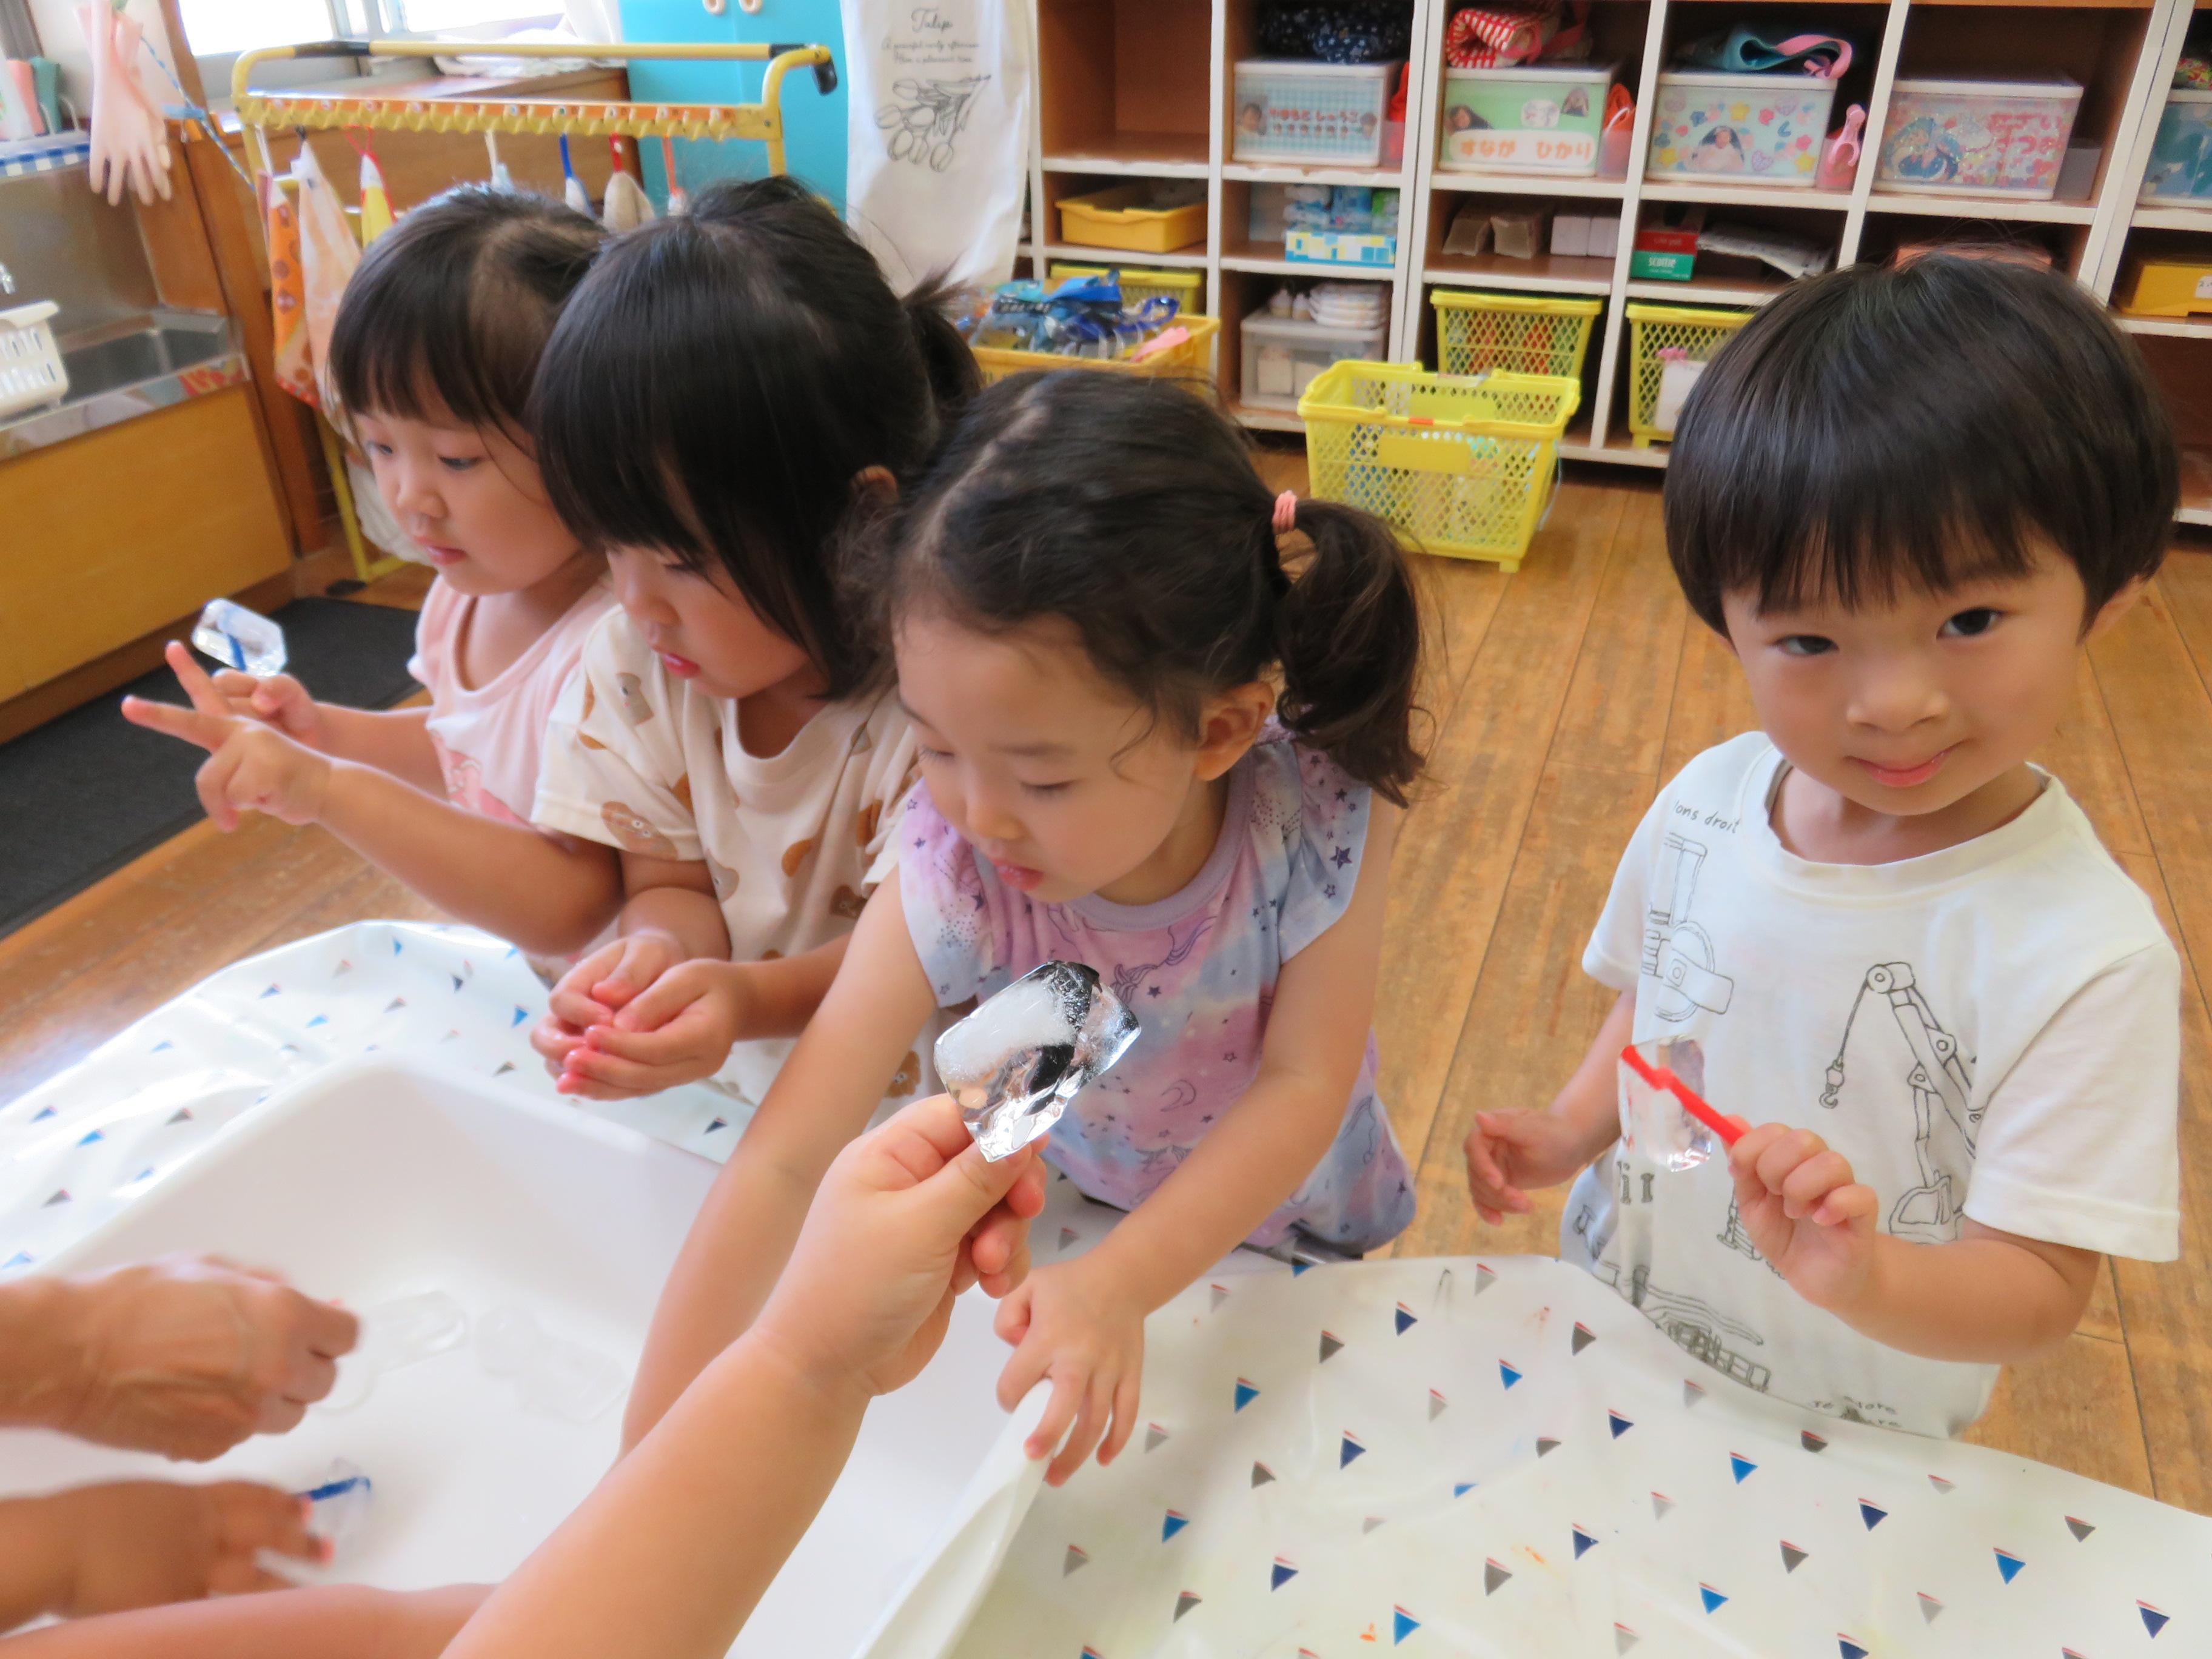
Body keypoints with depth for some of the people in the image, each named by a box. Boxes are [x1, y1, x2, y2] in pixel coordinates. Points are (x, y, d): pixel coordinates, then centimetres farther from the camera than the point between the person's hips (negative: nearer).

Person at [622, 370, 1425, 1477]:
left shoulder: (1323, 819, -34)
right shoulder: (948, 883, -35)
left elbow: (1304, 1086, -29)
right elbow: (784, 1160, -31)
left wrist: (1119, 1287, -40)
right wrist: (650, 1443, -30)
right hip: (1064, 1219, 0)